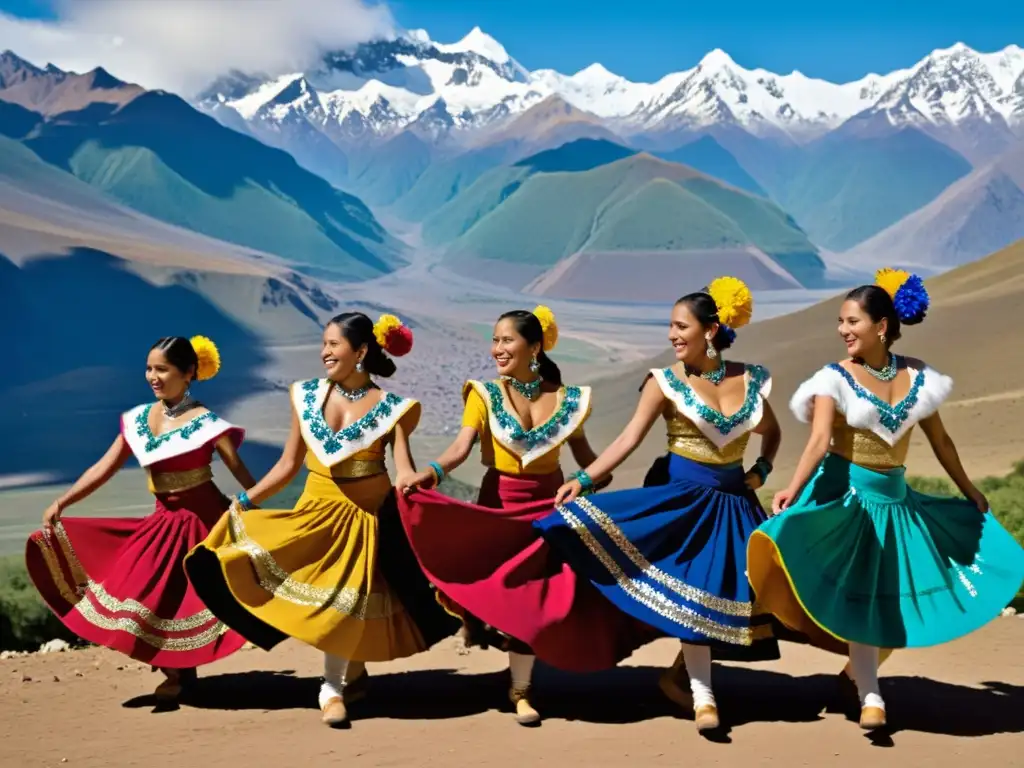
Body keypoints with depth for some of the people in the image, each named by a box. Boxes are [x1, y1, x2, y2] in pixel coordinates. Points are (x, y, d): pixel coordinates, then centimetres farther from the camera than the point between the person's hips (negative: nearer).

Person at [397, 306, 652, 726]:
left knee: (540, 593, -1)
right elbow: (461, 447, -18)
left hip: (551, 504, 2)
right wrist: (429, 473, -36)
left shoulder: (566, 399, 1)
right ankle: (520, 689, 16)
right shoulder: (485, 394, -5)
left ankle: (520, 687, 18)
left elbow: (584, 455, 6)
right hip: (501, 505, -1)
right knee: (512, 593, -1)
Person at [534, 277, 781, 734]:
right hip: (680, 493, -4)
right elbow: (629, 438, -15)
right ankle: (703, 696, 1)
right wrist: (583, 479, -26)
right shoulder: (666, 381, -8)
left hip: (732, 499, 4)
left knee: (730, 592, 4)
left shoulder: (750, 380, 0)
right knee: (692, 590, -7)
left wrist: (761, 471, 0)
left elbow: (771, 432, 17)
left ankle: (676, 675, 23)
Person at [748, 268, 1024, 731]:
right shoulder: (836, 378, -11)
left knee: (897, 595, 9)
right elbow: (819, 440, -24)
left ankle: (861, 670, 31)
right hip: (846, 494, -4)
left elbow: (939, 440, 12)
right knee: (857, 595, -3)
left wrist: (969, 491, 20)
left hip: (895, 497, 4)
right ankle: (871, 697, 4)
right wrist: (792, 489, -39)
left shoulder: (916, 376, 0)